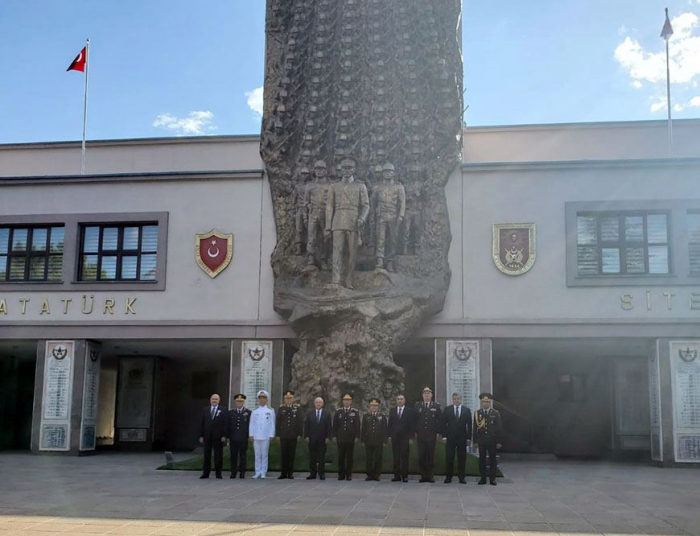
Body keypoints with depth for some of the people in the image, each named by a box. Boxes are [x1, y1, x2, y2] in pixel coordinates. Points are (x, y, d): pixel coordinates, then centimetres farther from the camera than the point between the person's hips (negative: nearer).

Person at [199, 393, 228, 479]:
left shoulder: (223, 410, 3)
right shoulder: (205, 410, 11)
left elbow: (225, 423, -2)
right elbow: (202, 424, 10)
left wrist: (224, 436, -10)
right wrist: (201, 436, 4)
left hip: (218, 437, -2)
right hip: (207, 436, 3)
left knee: (218, 456, 2)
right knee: (207, 456, 6)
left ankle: (218, 473, 9)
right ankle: (205, 473, 11)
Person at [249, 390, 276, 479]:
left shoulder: (270, 411, 5)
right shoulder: (254, 411, 9)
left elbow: (272, 424, 4)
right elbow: (252, 424, 9)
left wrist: (271, 435, -2)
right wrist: (251, 435, 3)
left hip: (266, 437, -1)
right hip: (256, 437, 2)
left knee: (264, 455, 0)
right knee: (257, 455, 4)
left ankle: (263, 473, 4)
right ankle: (257, 473, 8)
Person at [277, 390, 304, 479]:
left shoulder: (297, 408, 4)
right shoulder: (281, 408, 7)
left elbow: (301, 422, 2)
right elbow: (278, 422, 6)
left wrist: (300, 434, -4)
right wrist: (278, 434, 1)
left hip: (293, 436, -1)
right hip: (283, 436, 1)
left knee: (291, 455, 3)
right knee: (283, 455, 2)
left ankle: (290, 473, 10)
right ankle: (284, 473, 9)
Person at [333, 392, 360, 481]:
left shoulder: (355, 412, 5)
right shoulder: (338, 412, 9)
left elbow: (357, 425, 3)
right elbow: (335, 425, 9)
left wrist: (357, 436, -4)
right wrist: (334, 436, 2)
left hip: (351, 438, -1)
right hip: (340, 438, 1)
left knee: (349, 457, 1)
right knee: (341, 457, 2)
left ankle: (349, 475, 7)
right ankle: (341, 475, 7)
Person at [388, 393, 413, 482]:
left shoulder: (409, 411, 4)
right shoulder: (392, 411, 13)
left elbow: (411, 425, 0)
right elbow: (390, 424, 12)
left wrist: (410, 437, -5)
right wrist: (389, 435, 3)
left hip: (405, 438, -3)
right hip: (395, 438, 3)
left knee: (404, 458, -3)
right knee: (396, 458, 2)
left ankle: (404, 476, 0)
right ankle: (397, 476, 5)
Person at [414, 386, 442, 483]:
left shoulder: (436, 406, 6)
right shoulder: (417, 405, 8)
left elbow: (440, 420, 5)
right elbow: (414, 419, 8)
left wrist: (438, 432, -1)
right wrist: (415, 432, 2)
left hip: (432, 435, -1)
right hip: (420, 435, 1)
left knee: (431, 456, 1)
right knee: (421, 456, -1)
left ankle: (430, 476, 7)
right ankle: (423, 476, 6)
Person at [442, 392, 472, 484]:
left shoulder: (466, 410, 6)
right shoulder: (447, 409, 5)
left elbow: (469, 424, 4)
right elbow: (444, 423, 2)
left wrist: (468, 437, -1)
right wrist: (444, 436, -5)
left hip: (462, 438, 1)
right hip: (450, 437, 0)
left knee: (462, 458, 3)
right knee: (449, 458, 0)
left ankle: (462, 477, 10)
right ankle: (448, 476, 7)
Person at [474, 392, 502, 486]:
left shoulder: (495, 413, 2)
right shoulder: (477, 413, 4)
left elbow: (498, 428, 2)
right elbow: (475, 428, 5)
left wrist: (498, 441, -2)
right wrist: (475, 441, 0)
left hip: (492, 440, -1)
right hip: (481, 440, 1)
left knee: (492, 460, 3)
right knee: (482, 459, 4)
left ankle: (492, 479, 11)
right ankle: (483, 478, 11)